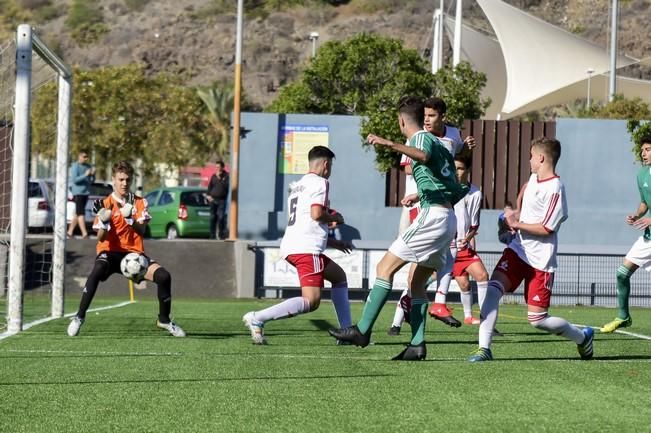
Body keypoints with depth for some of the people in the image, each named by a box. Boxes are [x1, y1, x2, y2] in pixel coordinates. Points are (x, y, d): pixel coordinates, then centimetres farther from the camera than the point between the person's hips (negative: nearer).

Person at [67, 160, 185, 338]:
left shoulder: (139, 202, 6)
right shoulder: (105, 204, -1)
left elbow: (141, 231, -9)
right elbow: (101, 238, -8)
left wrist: (130, 218, -28)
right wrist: (104, 222, -28)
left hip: (134, 253, 3)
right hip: (110, 252, -2)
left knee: (163, 276, -17)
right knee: (97, 271, -36)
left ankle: (164, 319, 5)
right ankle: (79, 317, -27)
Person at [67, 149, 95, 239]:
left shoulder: (88, 166, 12)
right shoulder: (75, 166, -6)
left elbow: (92, 181, 13)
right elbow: (74, 180, -15)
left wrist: (92, 174, -7)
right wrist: (85, 175, -22)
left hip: (86, 192, 7)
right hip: (78, 192, -7)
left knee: (77, 213, 11)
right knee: (81, 213, -12)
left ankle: (70, 231, 18)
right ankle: (84, 233, -18)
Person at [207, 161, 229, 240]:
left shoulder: (226, 176, 0)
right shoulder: (213, 176, 13)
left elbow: (226, 186, -13)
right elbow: (209, 186, 17)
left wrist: (220, 178, -14)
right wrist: (208, 195, 3)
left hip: (221, 200, -4)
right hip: (213, 200, 4)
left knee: (221, 217, -11)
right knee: (212, 218, 5)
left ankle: (221, 234, -4)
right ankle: (212, 235, 10)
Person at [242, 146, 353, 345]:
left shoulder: (297, 186, 27)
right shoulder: (319, 182, -2)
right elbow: (316, 214, -18)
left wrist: (333, 242, 36)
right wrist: (335, 218, 3)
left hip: (291, 246, 10)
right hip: (306, 248, -10)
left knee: (339, 276, 25)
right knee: (311, 301, -18)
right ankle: (257, 318, -26)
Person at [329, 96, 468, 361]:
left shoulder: (421, 138, -3)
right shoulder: (435, 141, 24)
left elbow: (423, 156, -31)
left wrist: (389, 144, -41)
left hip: (432, 216, -9)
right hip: (448, 218, 9)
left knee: (385, 267, -9)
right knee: (416, 282, 11)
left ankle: (362, 330, -14)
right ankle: (417, 344, 3)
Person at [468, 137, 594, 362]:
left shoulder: (554, 189, -17)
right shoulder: (534, 178, 9)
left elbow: (546, 229, -18)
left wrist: (517, 224, -11)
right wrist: (515, 213, 28)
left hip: (540, 260, -7)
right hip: (517, 250, 7)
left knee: (537, 319, -5)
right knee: (492, 288, -19)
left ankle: (583, 337, 21)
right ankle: (484, 348, -21)